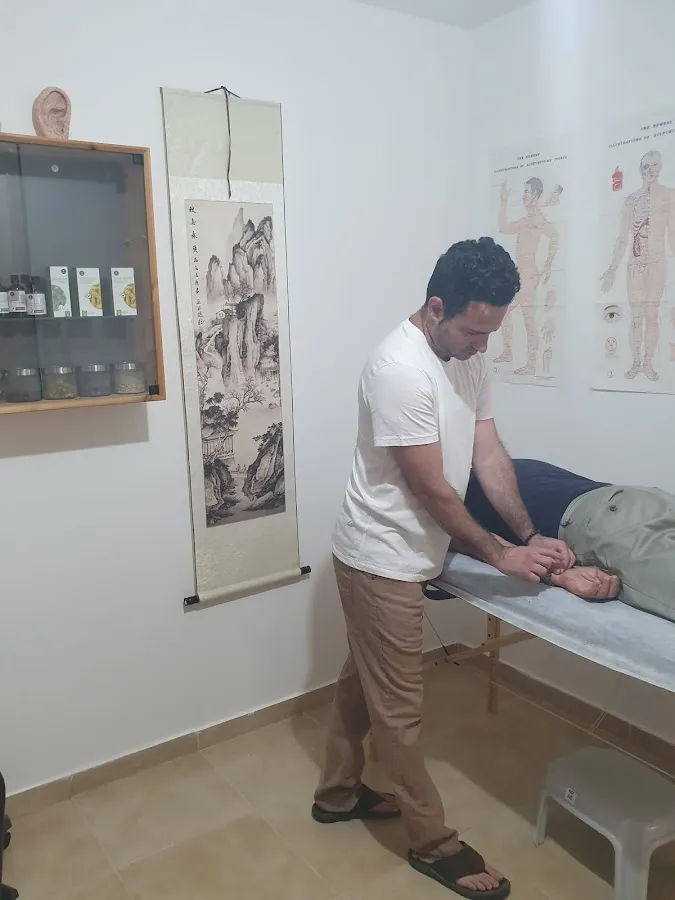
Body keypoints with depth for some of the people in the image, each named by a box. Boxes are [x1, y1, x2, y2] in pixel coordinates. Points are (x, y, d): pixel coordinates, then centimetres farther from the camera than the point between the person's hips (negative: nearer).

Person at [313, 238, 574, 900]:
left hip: (401, 555, 9)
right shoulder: (401, 370, -27)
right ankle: (434, 843, 26)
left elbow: (488, 453, 3)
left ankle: (337, 794, 43)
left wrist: (532, 535, -5)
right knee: (398, 704, 8)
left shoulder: (467, 357, 2)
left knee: (363, 680, 23)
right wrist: (500, 555, -14)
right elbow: (432, 490, -24)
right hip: (382, 559, -9)